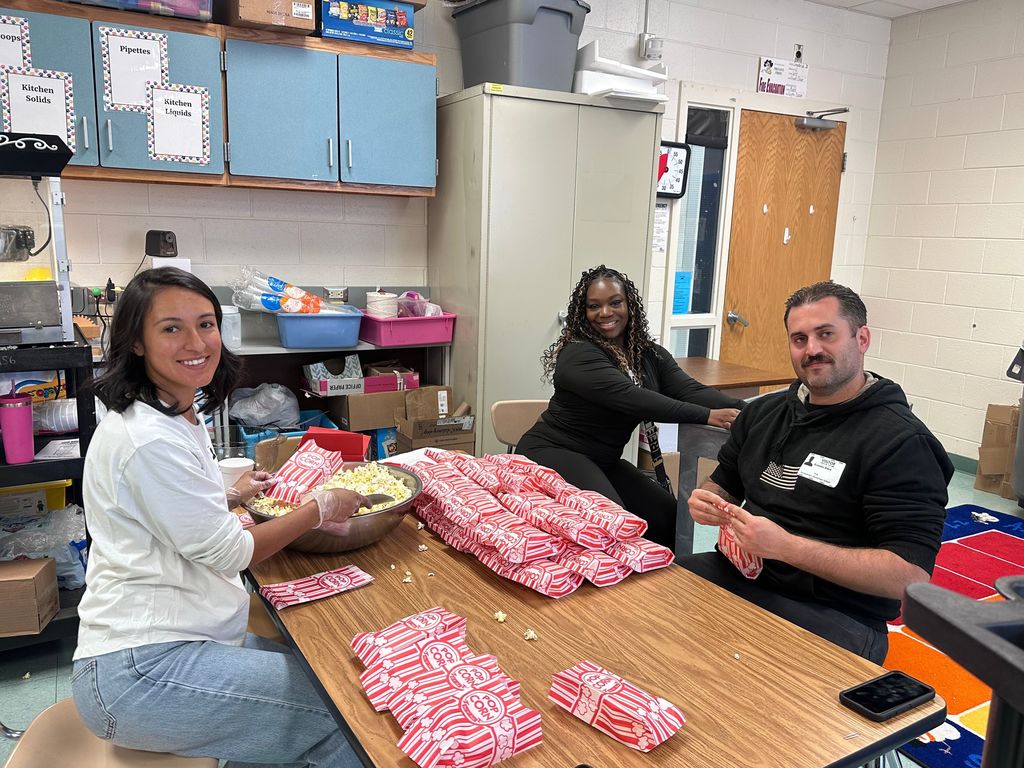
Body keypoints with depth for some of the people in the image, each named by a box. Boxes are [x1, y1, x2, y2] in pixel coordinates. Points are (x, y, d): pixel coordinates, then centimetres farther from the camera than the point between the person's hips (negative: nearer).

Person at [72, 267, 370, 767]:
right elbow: (229, 552, -16)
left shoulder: (179, 416, 10)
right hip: (136, 675, -10)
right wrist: (320, 508, -6)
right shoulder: (149, 439, -22)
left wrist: (230, 495, 17)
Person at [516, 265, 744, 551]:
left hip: (604, 461, 8)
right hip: (553, 453, -8)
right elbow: (632, 399, -30)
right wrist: (707, 416, -34)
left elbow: (689, 390, -10)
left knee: (669, 517, -2)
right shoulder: (578, 355, -18)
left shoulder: (649, 354, 5)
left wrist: (742, 408, -28)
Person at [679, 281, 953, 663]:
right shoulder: (763, 412, 12)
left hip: (832, 614, -6)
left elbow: (911, 576, -17)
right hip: (740, 572, 7)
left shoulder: (902, 442, -11)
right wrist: (708, 501, -1)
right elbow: (724, 485, 24)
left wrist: (785, 546, -24)